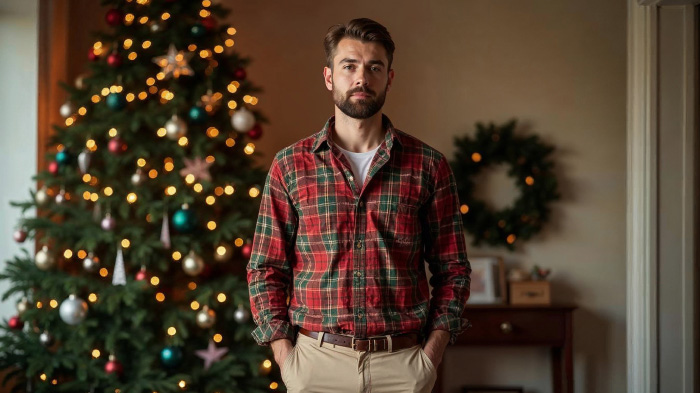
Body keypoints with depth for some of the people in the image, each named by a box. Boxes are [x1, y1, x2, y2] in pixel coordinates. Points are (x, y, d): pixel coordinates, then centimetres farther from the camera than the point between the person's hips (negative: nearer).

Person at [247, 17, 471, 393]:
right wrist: (285, 356, -5)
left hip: (404, 362, 0)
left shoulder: (428, 165, 3)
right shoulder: (289, 165, 3)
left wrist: (432, 354, -4)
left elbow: (452, 268, 6)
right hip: (317, 360, 0)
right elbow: (266, 270, 4)